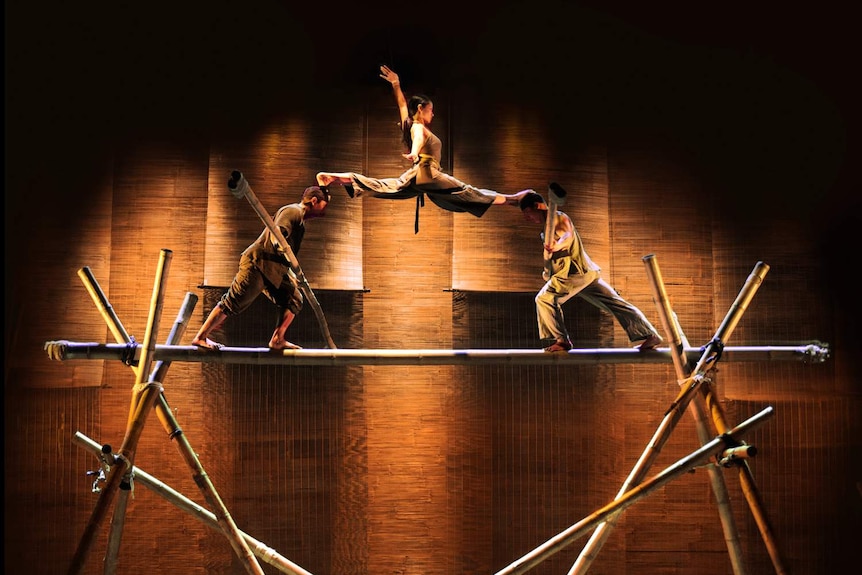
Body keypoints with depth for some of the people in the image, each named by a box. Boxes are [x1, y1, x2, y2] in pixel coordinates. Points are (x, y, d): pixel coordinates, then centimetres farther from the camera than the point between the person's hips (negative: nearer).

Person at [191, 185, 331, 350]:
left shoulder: (299, 218, 21)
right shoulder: (292, 211, -9)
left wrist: (290, 274, 24)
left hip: (273, 269, 10)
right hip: (257, 263, -10)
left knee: (294, 300, 1)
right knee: (235, 301, -6)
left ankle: (277, 339, -1)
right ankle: (200, 337, 1)